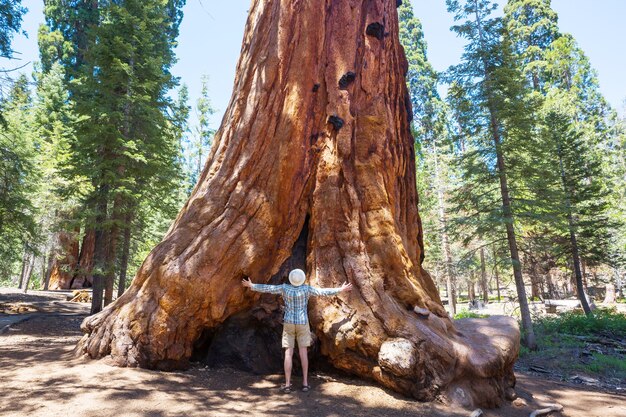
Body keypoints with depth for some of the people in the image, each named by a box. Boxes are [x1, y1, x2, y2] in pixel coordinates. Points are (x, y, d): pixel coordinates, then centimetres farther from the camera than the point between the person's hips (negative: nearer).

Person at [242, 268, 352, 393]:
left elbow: (267, 288, -3)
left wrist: (251, 285, 10)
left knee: (288, 353, 2)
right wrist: (341, 289, -1)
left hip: (289, 323, 1)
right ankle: (305, 383, 7)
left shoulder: (285, 288, -10)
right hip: (302, 324, -1)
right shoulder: (306, 289, -13)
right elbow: (323, 292, -10)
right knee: (303, 352, 7)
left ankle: (287, 384, 1)